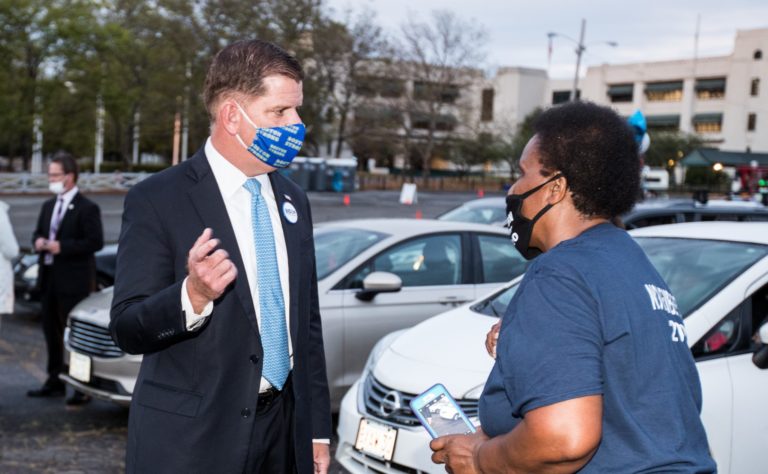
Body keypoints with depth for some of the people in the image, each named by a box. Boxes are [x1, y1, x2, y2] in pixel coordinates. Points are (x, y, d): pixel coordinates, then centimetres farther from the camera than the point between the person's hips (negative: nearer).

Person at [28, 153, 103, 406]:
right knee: (51, 330, 14)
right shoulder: (48, 206, 14)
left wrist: (61, 247, -21)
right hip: (50, 278, 8)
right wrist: (38, 241, -3)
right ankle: (54, 382, 26)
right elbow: (38, 232, 21)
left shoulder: (87, 208, -11)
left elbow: (95, 242, -17)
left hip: (74, 280, -8)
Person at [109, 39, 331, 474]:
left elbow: (308, 322, 12)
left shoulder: (293, 201, 8)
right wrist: (192, 295, -30)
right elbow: (127, 329, -12)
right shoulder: (157, 200, -11)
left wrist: (318, 429, 11)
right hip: (191, 439, -5)